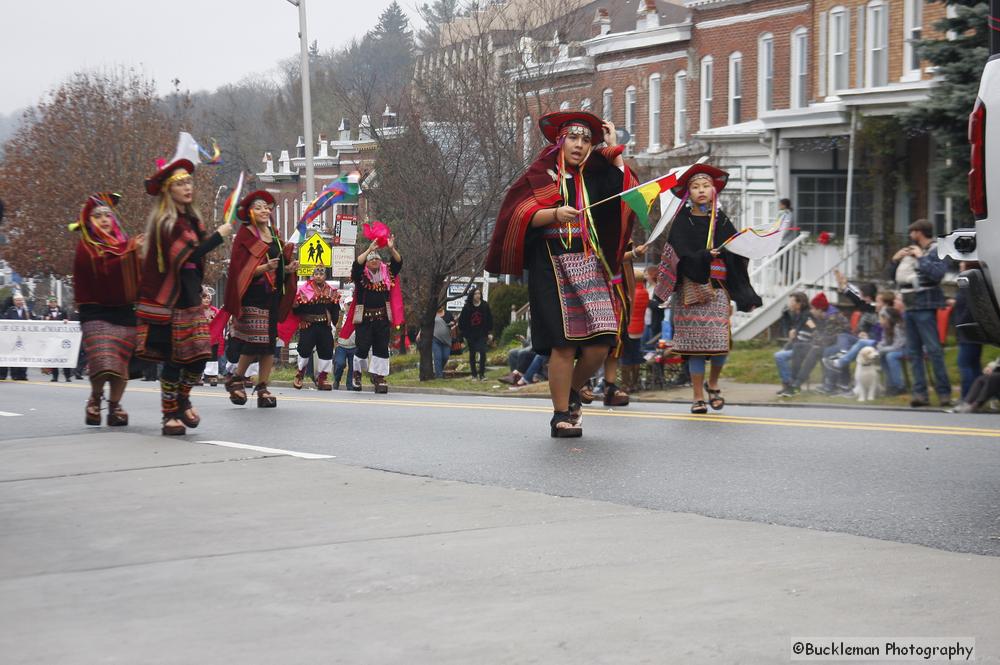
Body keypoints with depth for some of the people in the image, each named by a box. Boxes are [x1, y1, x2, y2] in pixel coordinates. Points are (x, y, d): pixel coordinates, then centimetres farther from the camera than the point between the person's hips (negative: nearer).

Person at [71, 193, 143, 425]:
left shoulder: (125, 242, 14)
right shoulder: (86, 247, 2)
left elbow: (138, 275, 8)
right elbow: (101, 269, -16)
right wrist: (130, 253, -19)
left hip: (124, 312, 4)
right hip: (96, 312, -4)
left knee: (121, 364, -2)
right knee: (104, 364, -17)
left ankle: (114, 406, 21)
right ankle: (95, 399, 12)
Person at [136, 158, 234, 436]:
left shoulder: (192, 220, 13)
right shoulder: (165, 223, -12)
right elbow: (183, 258, -21)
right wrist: (218, 236, -18)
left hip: (191, 298, 7)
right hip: (171, 301, -7)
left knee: (200, 356, 2)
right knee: (174, 358, -4)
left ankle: (183, 401, 26)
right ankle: (170, 416, 7)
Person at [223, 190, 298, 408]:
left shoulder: (275, 235, 17)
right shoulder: (245, 235, -3)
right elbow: (240, 268, -11)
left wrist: (289, 268, 1)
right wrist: (263, 268, -26)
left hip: (273, 294, 7)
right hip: (253, 295, -7)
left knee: (269, 341, 3)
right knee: (254, 341, -13)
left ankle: (263, 387, 6)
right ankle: (237, 379, 8)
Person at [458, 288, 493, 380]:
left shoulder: (485, 306, -1)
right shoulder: (467, 307, -4)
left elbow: (489, 319, 5)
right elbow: (462, 321, 1)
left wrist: (489, 333, 2)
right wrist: (464, 334, -1)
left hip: (482, 334, -1)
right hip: (470, 334, 1)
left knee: (482, 352, -13)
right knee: (472, 355, 7)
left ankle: (482, 374, -7)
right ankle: (474, 375, 15)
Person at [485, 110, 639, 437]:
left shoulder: (594, 177, 18)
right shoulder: (541, 174, 6)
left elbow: (624, 191, 1)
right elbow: (521, 214, -6)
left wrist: (613, 148, 6)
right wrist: (555, 214, -23)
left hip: (590, 265, 4)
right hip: (551, 266, -4)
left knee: (601, 341, -7)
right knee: (564, 342, -11)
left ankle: (572, 393, 19)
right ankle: (561, 415, -3)